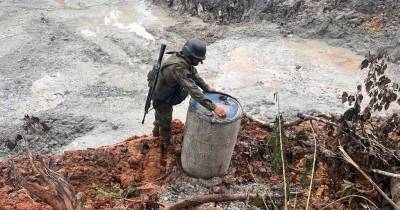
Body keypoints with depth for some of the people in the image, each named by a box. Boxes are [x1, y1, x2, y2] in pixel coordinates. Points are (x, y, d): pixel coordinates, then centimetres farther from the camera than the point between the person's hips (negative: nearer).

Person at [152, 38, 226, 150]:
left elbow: (194, 74, 2)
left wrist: (206, 87, -11)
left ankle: (156, 131, 63)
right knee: (165, 124, 16)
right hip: (162, 100, -9)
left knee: (160, 116, 35)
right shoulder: (178, 67, -43)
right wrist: (213, 107, -51)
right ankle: (165, 146, 42)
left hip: (166, 95, 9)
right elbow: (193, 89, -49)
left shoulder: (184, 59, -14)